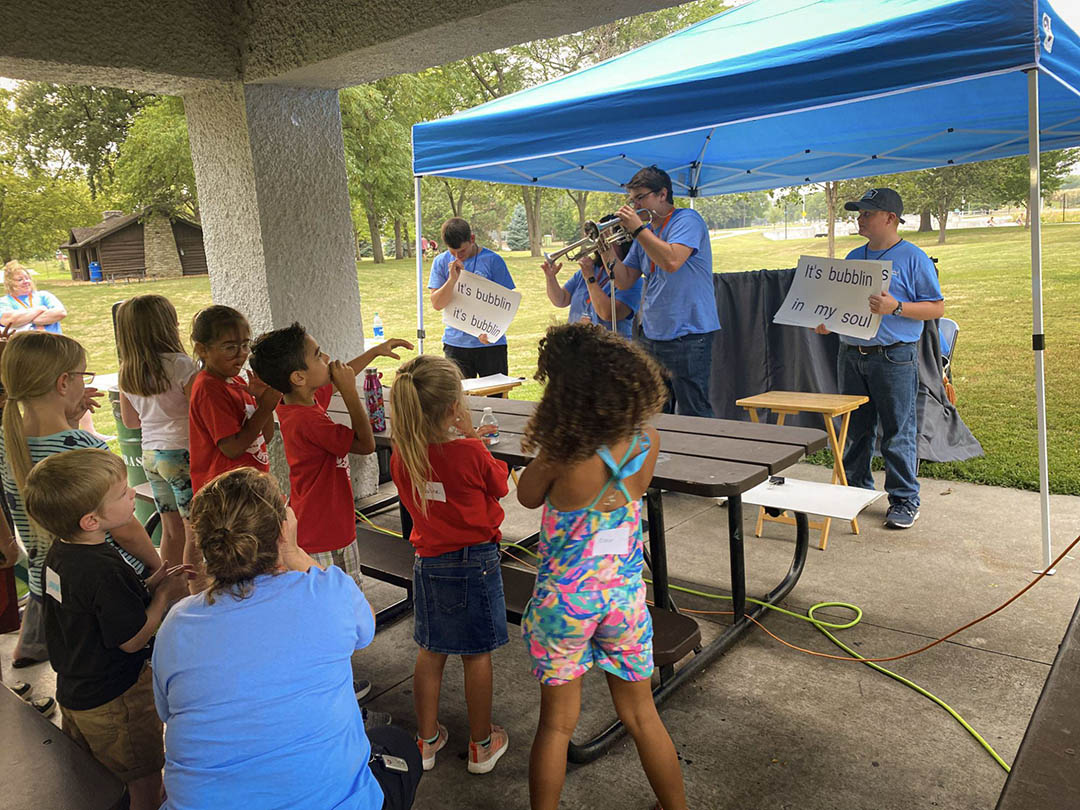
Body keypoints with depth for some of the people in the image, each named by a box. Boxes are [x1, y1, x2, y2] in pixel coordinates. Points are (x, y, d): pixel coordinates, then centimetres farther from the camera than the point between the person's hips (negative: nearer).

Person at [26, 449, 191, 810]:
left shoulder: (60, 551, -5)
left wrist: (148, 587, -3)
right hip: (115, 700, -9)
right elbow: (132, 640, -24)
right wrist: (164, 595, -13)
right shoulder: (104, 571, -33)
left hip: (74, 689, 9)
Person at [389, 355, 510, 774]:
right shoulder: (470, 452, -23)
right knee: (477, 654, 11)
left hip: (427, 561, 4)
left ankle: (426, 740, 32)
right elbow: (500, 486, -4)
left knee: (430, 652, 17)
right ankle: (481, 744, 27)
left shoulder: (402, 454, -9)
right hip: (475, 561, -4)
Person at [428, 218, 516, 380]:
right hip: (455, 343, 2)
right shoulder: (441, 262, 4)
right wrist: (452, 278, -17)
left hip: (491, 344, -1)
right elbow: (437, 304, -1)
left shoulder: (493, 260, -4)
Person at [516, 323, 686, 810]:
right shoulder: (647, 442, -13)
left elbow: (527, 497, -5)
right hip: (625, 593, 4)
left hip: (566, 598, -3)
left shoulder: (562, 455, -24)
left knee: (557, 722, 15)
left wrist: (545, 447, -2)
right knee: (642, 716, 22)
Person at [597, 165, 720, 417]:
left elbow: (672, 261, -25)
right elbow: (624, 282, 14)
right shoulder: (645, 232, 16)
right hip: (652, 335, 8)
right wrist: (607, 248, 0)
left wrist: (637, 228, -16)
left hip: (688, 335, -8)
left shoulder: (686, 219, -6)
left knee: (693, 415, -5)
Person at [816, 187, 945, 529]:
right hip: (851, 355, 6)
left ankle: (904, 500, 10)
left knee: (898, 434, -1)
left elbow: (937, 308, -6)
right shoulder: (854, 257, 15)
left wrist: (896, 307, -20)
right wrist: (827, 321, 3)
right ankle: (855, 489, 26)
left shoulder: (913, 258, -4)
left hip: (894, 357, -6)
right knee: (854, 430, 13)